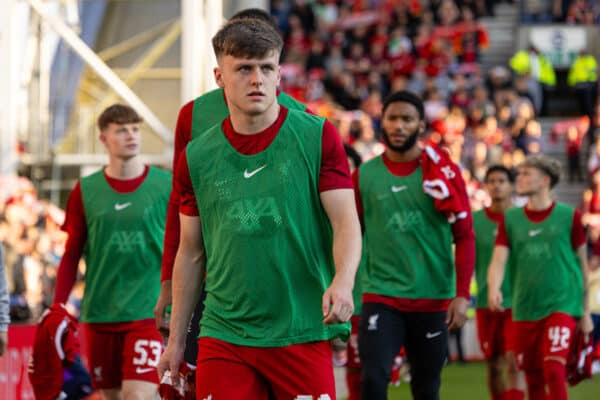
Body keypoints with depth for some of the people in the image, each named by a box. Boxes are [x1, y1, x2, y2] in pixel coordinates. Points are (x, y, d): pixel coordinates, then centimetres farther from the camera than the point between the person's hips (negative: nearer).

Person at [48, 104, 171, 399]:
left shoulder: (166, 185, 0)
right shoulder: (86, 191, 5)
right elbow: (71, 255, 10)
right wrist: (57, 307, 2)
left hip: (148, 312, -3)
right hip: (99, 315, 3)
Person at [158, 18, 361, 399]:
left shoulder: (317, 136, -1)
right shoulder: (197, 157, 7)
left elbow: (346, 221, -6)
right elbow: (190, 252, 14)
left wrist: (343, 282, -26)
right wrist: (176, 340, 13)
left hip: (303, 334, -2)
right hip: (223, 337, 2)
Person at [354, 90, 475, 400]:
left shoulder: (442, 171, 0)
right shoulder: (364, 176, 4)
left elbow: (464, 237, -1)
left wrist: (462, 294, -8)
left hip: (433, 299, 0)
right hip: (381, 296, 0)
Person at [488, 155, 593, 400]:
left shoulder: (569, 216, 0)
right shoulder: (510, 219, 6)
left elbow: (582, 265, 7)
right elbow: (498, 260, -3)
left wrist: (584, 311, 10)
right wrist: (493, 289, -25)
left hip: (562, 305, -4)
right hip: (525, 310, 4)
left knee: (553, 370, -19)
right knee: (533, 379, 9)